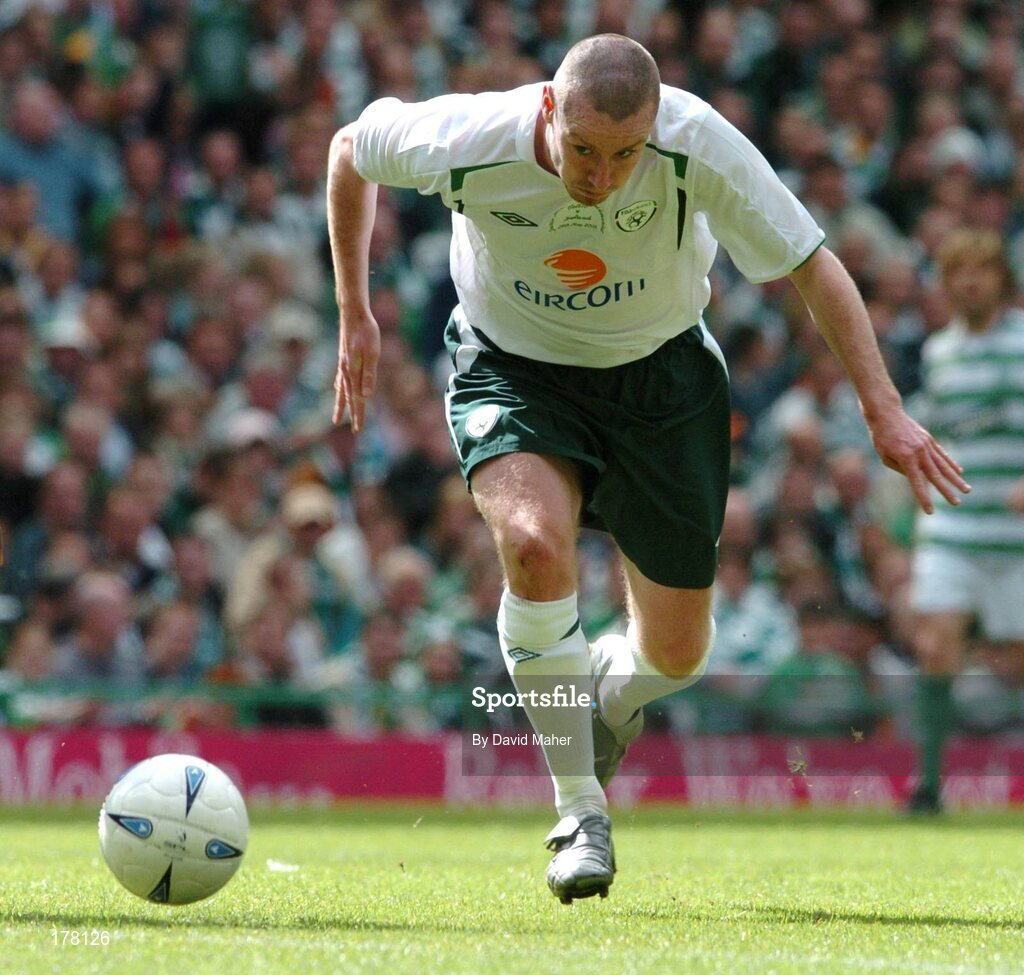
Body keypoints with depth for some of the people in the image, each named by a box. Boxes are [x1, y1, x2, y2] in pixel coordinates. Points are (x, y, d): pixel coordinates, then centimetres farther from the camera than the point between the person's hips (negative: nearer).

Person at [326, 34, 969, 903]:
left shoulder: (697, 145, -30)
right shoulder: (464, 144, -28)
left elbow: (812, 264, -19)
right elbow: (351, 150, -6)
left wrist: (883, 408, -23)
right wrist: (355, 315, -3)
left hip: (660, 373, 1)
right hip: (514, 369, -1)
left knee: (676, 652, 3)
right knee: (536, 545, -33)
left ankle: (598, 701, 42)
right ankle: (580, 815, -17)